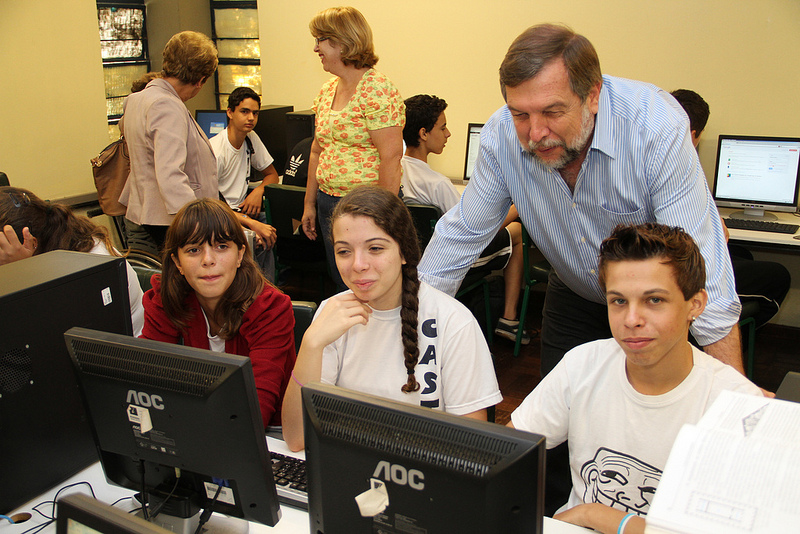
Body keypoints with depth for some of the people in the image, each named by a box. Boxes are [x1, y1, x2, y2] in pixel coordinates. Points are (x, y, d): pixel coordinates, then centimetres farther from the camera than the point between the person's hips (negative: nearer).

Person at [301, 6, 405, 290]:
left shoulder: (377, 89, -14)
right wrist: (310, 203, 17)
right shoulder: (327, 90, 11)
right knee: (340, 285, 15)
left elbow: (391, 156, -20)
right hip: (328, 202, 8)